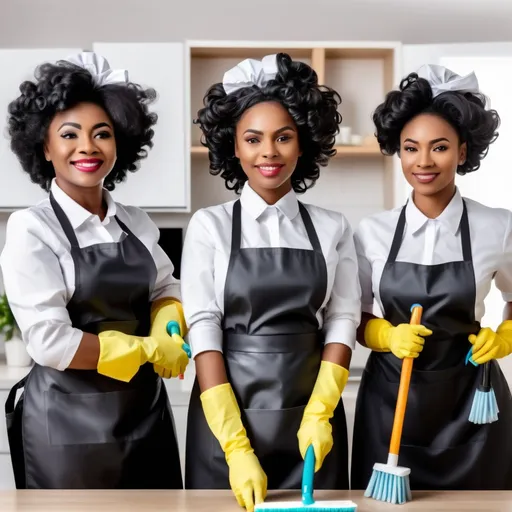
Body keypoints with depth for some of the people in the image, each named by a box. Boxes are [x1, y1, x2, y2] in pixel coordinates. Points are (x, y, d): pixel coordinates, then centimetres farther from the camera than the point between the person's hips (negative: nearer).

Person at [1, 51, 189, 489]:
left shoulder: (137, 224, 5)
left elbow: (165, 288, 19)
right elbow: (51, 343, -19)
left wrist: (168, 334, -3)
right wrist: (147, 349, -10)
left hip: (146, 412, 5)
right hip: (69, 425, -5)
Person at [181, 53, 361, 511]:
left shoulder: (333, 229, 5)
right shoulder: (209, 226, -1)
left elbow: (341, 323, 1)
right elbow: (203, 331, -7)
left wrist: (319, 414, -14)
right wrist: (237, 448, -15)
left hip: (312, 420, 2)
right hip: (226, 418, -1)